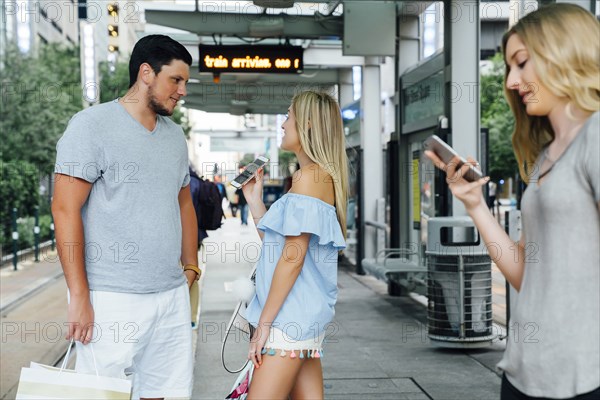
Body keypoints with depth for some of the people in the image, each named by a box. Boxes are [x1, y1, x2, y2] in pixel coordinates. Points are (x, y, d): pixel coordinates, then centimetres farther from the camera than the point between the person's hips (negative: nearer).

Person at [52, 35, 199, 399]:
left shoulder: (175, 136, 15)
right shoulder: (92, 125, -6)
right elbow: (66, 209, -10)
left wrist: (191, 267, 18)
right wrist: (79, 296, -14)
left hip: (173, 297, 6)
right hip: (113, 300, -6)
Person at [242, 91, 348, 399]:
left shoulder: (309, 177, -13)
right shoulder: (323, 177, 17)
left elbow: (292, 257, -18)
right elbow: (276, 244, 17)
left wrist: (264, 323, -16)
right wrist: (253, 199, 17)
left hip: (290, 318, -10)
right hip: (305, 316, 10)